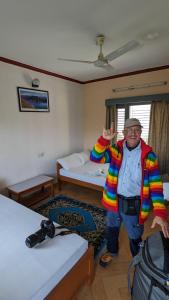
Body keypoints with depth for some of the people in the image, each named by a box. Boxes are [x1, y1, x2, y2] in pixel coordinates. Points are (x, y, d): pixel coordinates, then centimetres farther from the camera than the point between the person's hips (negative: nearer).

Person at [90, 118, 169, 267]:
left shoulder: (148, 154, -13)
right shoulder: (115, 150, -7)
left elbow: (156, 184, -13)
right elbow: (95, 157, -18)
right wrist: (104, 139, -35)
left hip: (134, 203, -2)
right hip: (114, 200, 3)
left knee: (135, 236, 21)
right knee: (112, 228, 26)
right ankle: (112, 251, 57)